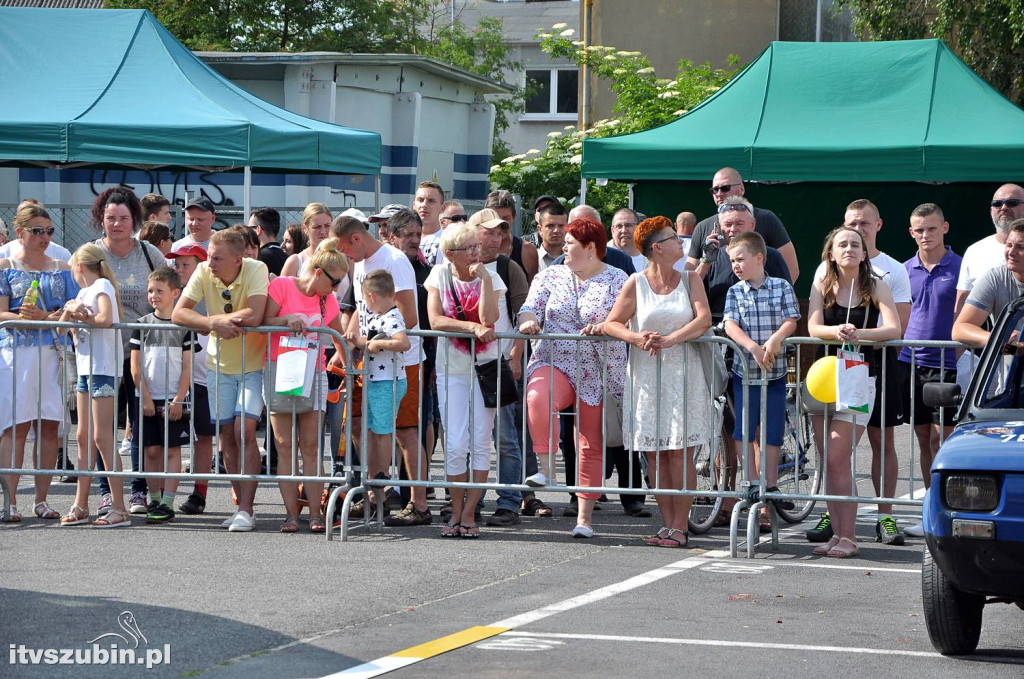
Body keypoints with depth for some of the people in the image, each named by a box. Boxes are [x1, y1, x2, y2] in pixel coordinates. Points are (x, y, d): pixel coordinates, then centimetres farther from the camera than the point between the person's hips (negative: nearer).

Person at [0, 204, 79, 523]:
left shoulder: (61, 269, 14)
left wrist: (42, 316, -11)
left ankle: (41, 499, 5)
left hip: (54, 352, 3)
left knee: (49, 425, 0)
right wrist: (51, 317, -17)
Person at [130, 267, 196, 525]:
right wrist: (145, 397, -5)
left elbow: (187, 367, -1)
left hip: (174, 399, -2)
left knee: (172, 450, -2)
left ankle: (167, 502, -3)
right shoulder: (143, 325, 5)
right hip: (147, 398, 2)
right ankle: (154, 499, 10)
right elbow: (136, 366, 3)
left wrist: (178, 400, -9)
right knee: (151, 450, 3)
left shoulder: (183, 326, 0)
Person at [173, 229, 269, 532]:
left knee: (244, 431, -15)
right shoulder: (204, 272, -11)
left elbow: (253, 316, -34)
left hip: (253, 363, -4)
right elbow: (178, 313, -16)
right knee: (227, 436, 5)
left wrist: (215, 319, -23)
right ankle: (242, 504, 15)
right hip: (220, 364, 4)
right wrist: (215, 324, -30)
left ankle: (246, 510, -15)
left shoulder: (256, 270, -22)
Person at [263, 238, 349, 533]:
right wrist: (286, 319, -21)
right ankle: (291, 513, -3)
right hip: (279, 371, -3)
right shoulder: (282, 286, -1)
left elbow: (338, 336, 25)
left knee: (310, 447, -2)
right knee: (285, 446, -3)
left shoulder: (328, 301, 12)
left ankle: (315, 512, -2)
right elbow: (263, 321, -5)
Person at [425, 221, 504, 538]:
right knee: (456, 444, -5)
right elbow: (435, 320, -10)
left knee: (481, 442, -2)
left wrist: (484, 278, -16)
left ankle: (469, 513, 4)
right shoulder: (440, 275, 1)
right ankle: (456, 512, 7)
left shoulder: (490, 278, 0)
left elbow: (488, 318, -16)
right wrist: (472, 327, -19)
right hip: (451, 368, 0)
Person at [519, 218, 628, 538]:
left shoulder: (616, 280, 4)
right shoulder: (550, 276, 13)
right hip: (554, 364, 1)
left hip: (599, 374, -1)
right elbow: (531, 307, 4)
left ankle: (585, 517, 7)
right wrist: (528, 320, -19)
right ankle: (546, 467, -32)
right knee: (538, 397, -36)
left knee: (593, 446, 1)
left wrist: (605, 326, -27)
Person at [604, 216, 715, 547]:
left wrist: (670, 339, -19)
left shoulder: (690, 279, 6)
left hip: (683, 373, 0)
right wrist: (637, 338, -18)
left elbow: (704, 318, -6)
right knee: (655, 454, 1)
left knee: (680, 452, -6)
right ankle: (667, 523, 8)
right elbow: (611, 324, 1)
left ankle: (680, 526, -3)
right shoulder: (636, 283, 2)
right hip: (646, 374, 0)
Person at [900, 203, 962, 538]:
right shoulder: (905, 270, 11)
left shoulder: (960, 268, -2)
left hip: (947, 364, -4)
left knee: (942, 440, -8)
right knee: (924, 441, 8)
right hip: (912, 363, 5)